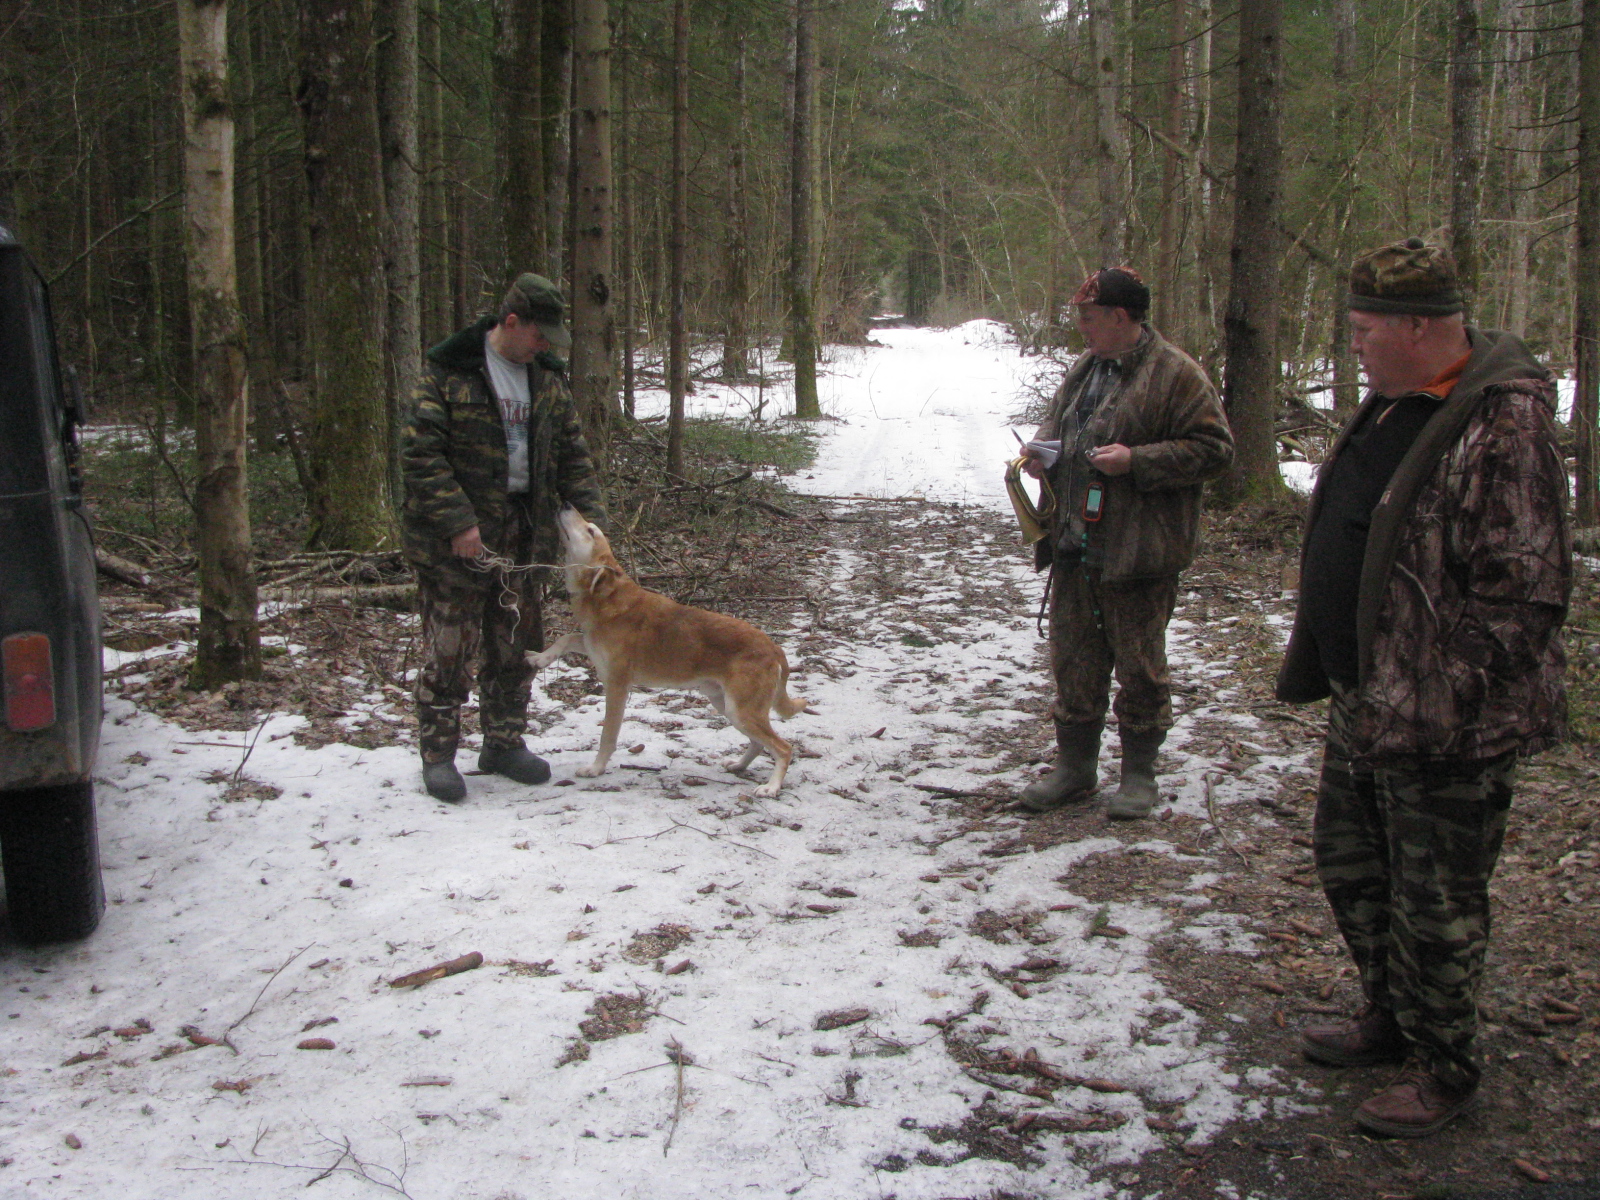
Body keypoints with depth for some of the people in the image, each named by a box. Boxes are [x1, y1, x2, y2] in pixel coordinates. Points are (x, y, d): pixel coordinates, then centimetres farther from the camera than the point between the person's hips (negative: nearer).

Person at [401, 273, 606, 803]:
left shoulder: (547, 376, 9)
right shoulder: (448, 370, -10)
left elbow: (572, 452, 13)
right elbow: (420, 453, -14)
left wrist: (589, 512, 0)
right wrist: (456, 521, -22)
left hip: (526, 532, 6)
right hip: (457, 538, -6)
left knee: (517, 644, 12)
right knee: (449, 648, -1)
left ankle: (504, 744, 26)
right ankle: (438, 755, 12)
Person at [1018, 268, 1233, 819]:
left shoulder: (1175, 374, -10)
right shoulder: (1084, 369, 14)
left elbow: (1212, 448, -13)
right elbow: (1055, 422, 28)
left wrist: (1137, 460, -21)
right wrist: (1041, 451, 5)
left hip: (1137, 552, -7)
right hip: (1073, 547, 7)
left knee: (1139, 668, 4)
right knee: (1073, 663, 13)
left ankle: (1139, 774, 18)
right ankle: (1074, 767, 26)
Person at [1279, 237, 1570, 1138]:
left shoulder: (1505, 423, -22)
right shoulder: (1391, 405, 8)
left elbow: (1522, 591, -25)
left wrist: (1442, 701, -23)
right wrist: (1320, 667, 19)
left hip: (1445, 726, -10)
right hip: (1365, 705, 10)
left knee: (1436, 906, 6)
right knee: (1351, 865, 22)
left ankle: (1445, 1070, 26)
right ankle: (1392, 1020, 43)